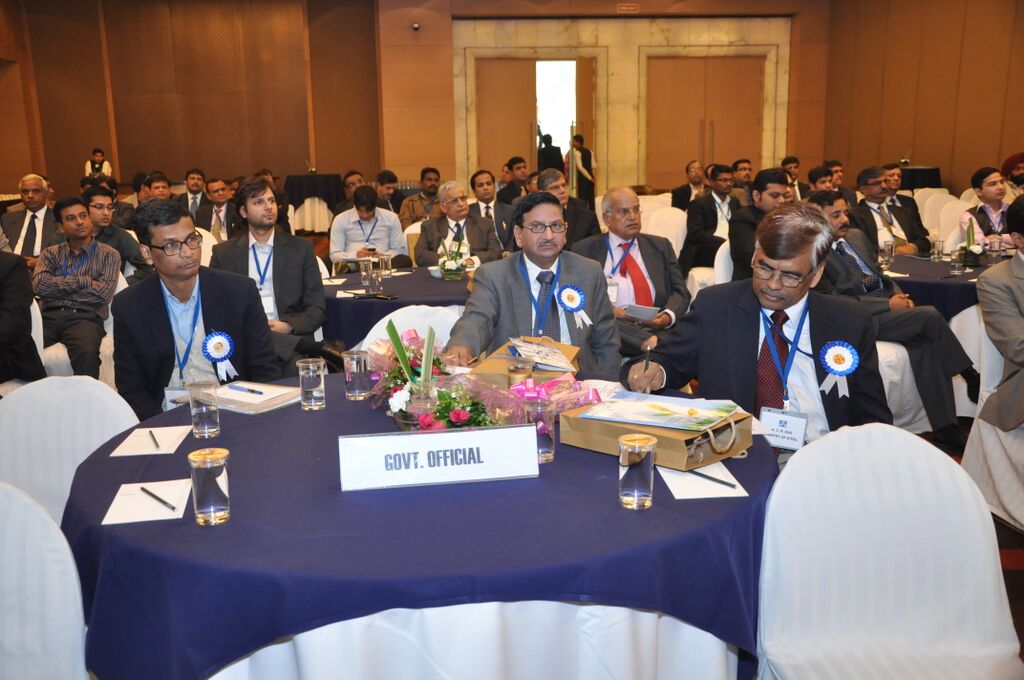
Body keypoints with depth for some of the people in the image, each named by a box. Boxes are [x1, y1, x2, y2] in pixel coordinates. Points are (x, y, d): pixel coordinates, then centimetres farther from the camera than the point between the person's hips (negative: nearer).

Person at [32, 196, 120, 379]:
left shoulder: (108, 254, 12)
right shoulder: (50, 253, 21)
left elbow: (103, 293, -5)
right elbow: (39, 285, 1)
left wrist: (57, 289, 3)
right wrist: (83, 280, -1)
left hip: (85, 318, -2)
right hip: (49, 315, 3)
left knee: (87, 352, -37)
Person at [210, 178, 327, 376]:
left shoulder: (301, 248, 13)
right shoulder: (223, 253, 15)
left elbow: (317, 309, 9)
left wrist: (287, 326, -11)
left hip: (289, 336, 0)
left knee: (296, 367, -37)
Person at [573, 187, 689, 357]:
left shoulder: (661, 246, 19)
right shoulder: (584, 250, 10)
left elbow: (680, 292, 14)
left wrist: (668, 316, -8)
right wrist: (609, 311, -15)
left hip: (657, 328, 2)